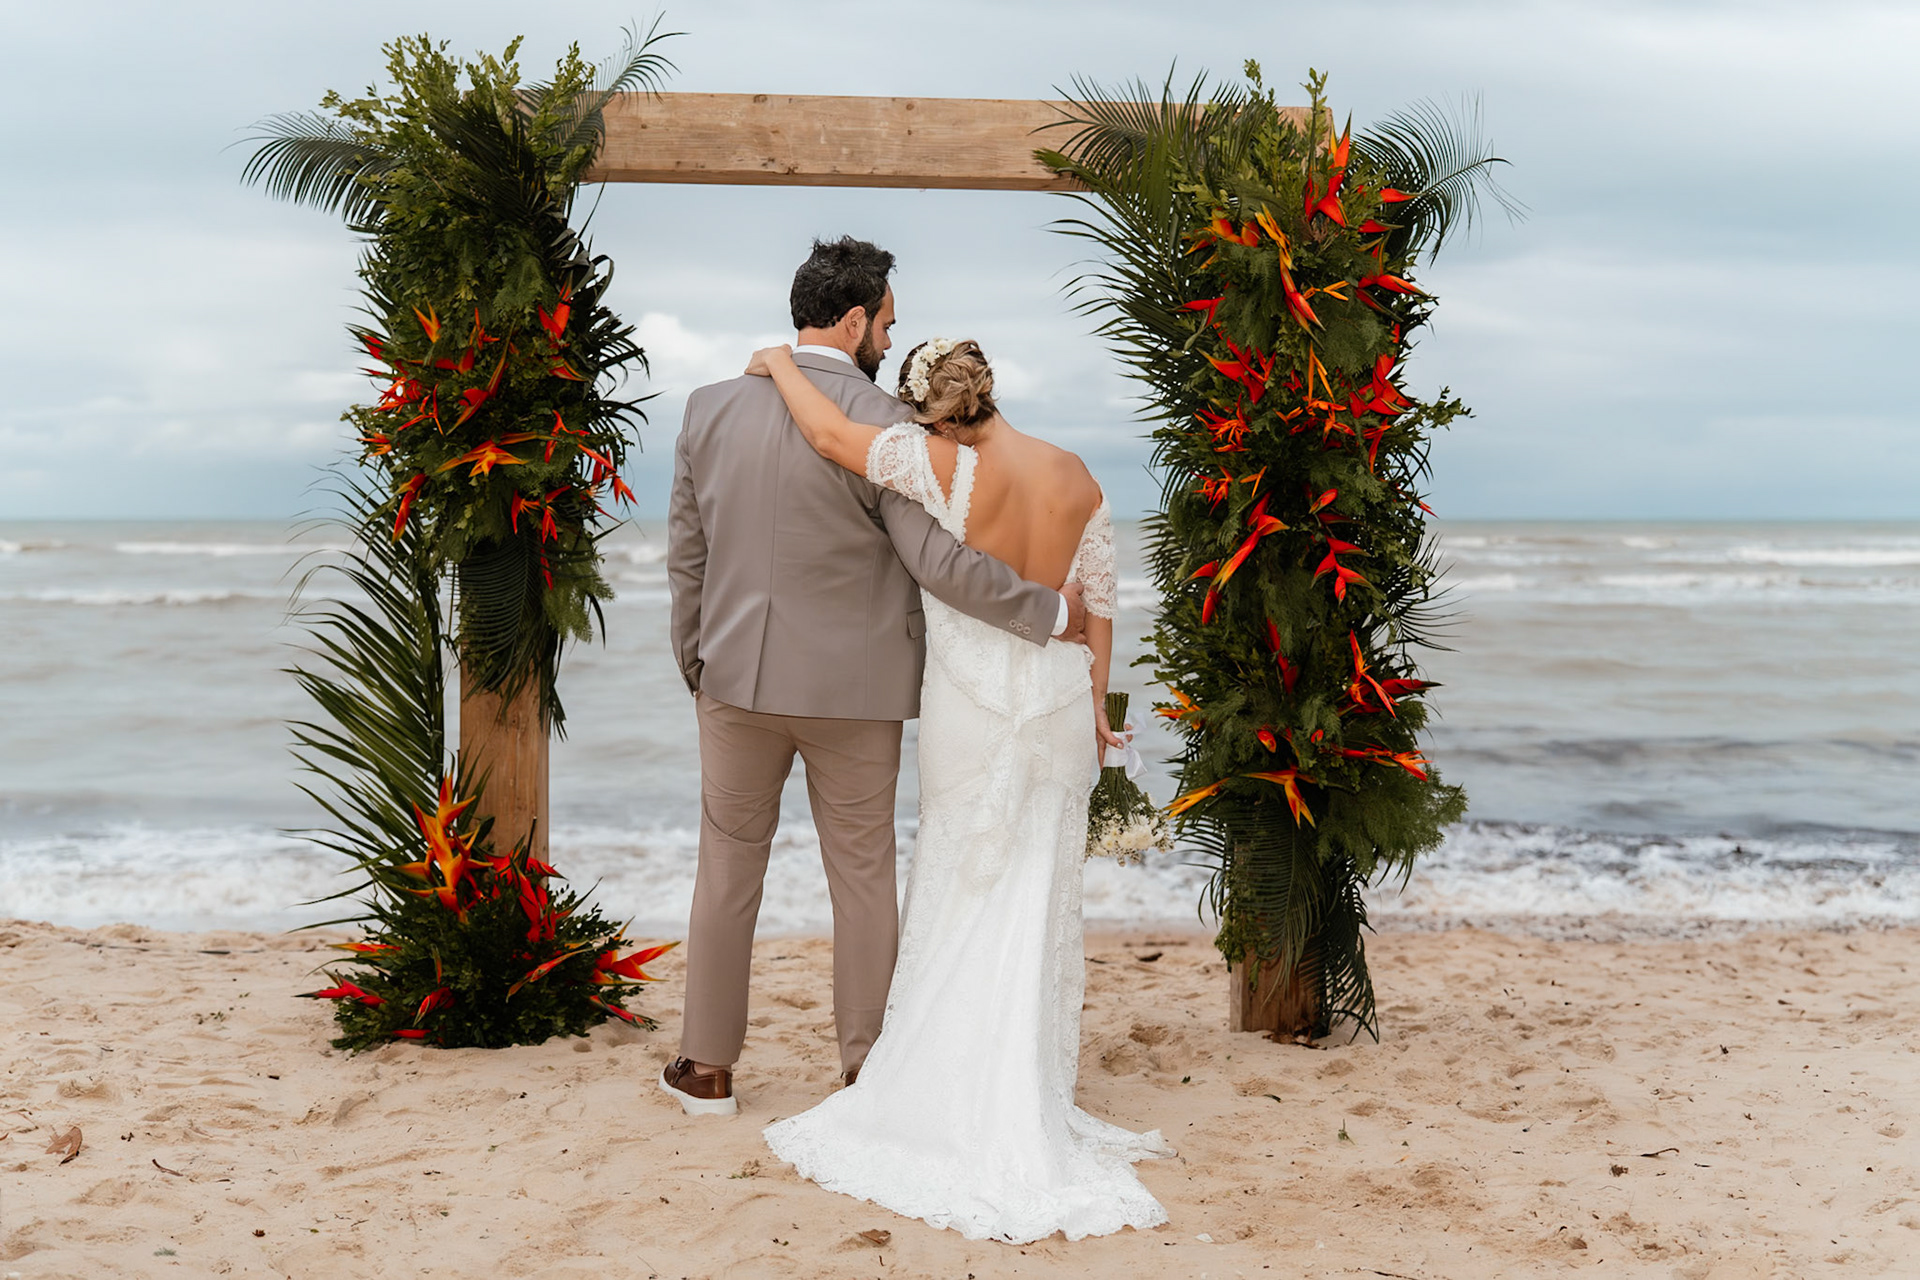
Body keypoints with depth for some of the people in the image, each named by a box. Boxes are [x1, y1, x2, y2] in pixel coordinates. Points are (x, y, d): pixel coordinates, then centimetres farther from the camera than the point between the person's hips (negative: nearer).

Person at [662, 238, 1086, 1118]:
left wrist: (694, 665, 17)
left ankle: (708, 1067, 22)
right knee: (863, 874, 11)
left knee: (729, 864, 14)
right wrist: (1051, 614, -7)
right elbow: (941, 563, -18)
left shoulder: (710, 409, 0)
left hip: (739, 678, 3)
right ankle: (867, 1068, 21)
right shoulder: (880, 424, -14)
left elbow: (686, 557, 5)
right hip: (853, 686, -3)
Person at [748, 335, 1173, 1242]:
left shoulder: (944, 468, -17)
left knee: (963, 887, 11)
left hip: (971, 695, -3)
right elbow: (1097, 604, 2)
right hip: (1058, 694, 3)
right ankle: (1030, 1085, 19)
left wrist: (783, 366, 1)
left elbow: (829, 433, -17)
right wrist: (1093, 699, 12)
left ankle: (959, 1085, 18)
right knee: (1039, 892, 11)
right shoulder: (1077, 479, -3)